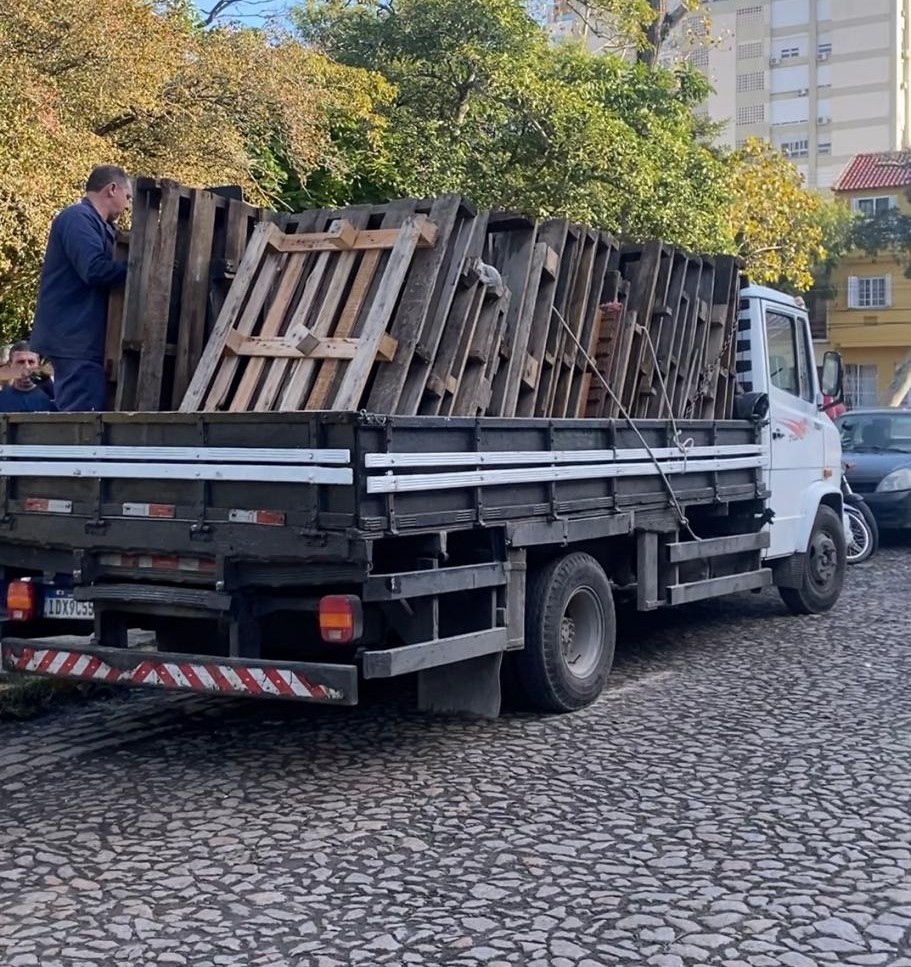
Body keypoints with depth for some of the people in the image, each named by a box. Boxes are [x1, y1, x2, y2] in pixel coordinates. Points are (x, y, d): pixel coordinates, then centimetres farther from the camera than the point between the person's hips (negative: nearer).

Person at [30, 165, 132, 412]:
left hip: (83, 338, 10)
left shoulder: (95, 224, 21)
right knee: (82, 418, -13)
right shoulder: (78, 218, -10)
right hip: (75, 338, -10)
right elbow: (95, 270, -22)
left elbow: (105, 267, 20)